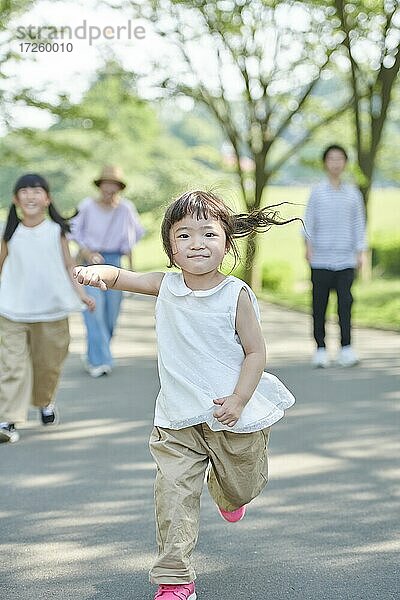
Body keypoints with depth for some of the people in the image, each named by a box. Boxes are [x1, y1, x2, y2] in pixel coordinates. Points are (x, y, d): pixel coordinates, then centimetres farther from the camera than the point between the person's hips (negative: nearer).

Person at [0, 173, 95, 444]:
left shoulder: (57, 230, 0)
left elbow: (68, 266, 5)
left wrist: (82, 294, -2)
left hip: (51, 311, 1)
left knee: (48, 363, 13)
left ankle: (45, 402, 40)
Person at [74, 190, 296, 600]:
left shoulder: (236, 295, -12)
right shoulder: (166, 286, -2)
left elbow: (255, 352, -9)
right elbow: (120, 277, -2)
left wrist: (238, 401, -19)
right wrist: (95, 273, -27)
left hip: (231, 414, -1)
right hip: (178, 420, 1)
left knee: (241, 486, 19)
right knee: (173, 493, -8)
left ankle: (227, 493, 56)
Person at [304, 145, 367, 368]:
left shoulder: (353, 193, 8)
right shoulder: (318, 192, 4)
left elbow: (359, 224, 12)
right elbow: (309, 221, 3)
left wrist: (360, 252, 6)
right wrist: (308, 245, -9)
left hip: (346, 259, 1)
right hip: (321, 260, -1)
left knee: (346, 303, -5)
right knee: (320, 304, 2)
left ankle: (346, 348, 0)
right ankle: (321, 348, 10)